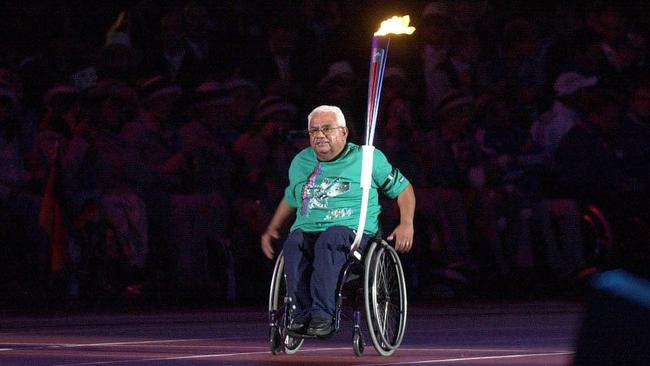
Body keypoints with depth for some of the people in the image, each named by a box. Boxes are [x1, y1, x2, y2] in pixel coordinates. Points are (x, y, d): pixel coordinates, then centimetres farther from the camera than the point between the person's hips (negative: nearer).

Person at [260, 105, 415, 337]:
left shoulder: (368, 159, 10)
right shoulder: (301, 162, 21)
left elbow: (403, 189, 17)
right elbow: (290, 199, 37)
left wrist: (406, 224, 3)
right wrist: (271, 230, 26)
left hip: (352, 233, -3)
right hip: (308, 231, 3)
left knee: (330, 238, -40)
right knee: (294, 242, -34)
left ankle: (322, 313, -49)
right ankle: (302, 312, -42)